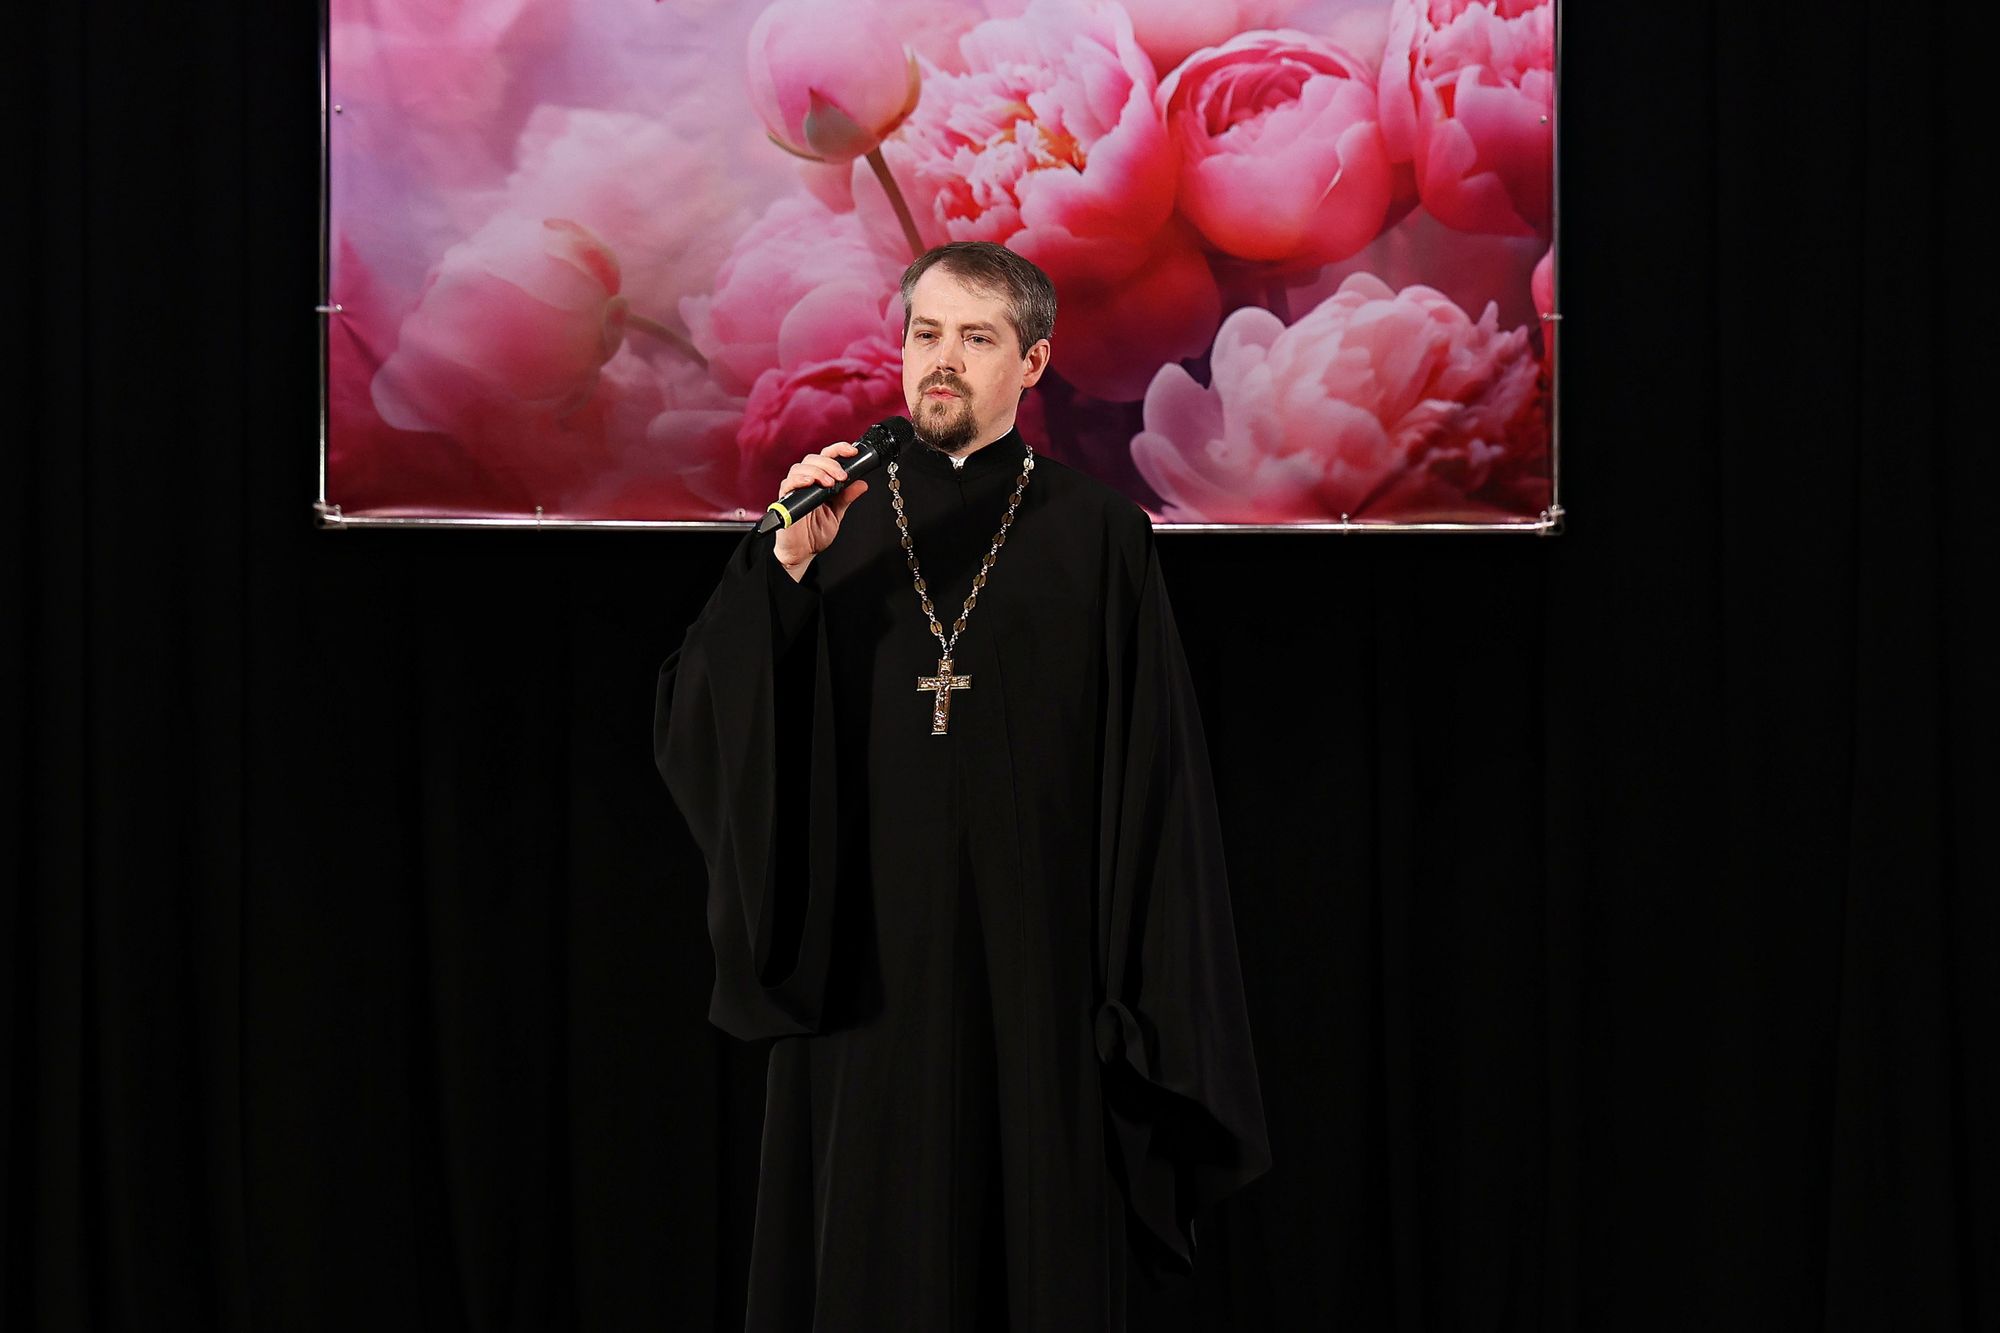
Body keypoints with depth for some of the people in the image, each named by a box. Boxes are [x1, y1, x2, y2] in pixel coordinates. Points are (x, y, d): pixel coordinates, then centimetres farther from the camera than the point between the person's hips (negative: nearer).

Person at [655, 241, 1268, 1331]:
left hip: (1035, 973, -1)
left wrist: (1146, 999, -7)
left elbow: (1150, 777, -1)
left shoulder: (1093, 535, 2)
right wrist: (785, 567, -16)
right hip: (866, 972, 2)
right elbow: (694, 734, -2)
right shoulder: (835, 524, 7)